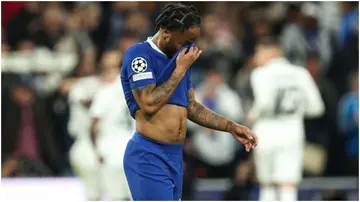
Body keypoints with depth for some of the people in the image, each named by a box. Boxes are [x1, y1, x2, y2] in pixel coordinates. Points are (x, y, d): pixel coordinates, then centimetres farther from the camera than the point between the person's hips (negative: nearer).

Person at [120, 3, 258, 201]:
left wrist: (231, 127, 14)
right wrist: (181, 70, -13)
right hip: (149, 157, -8)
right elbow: (149, 104, -20)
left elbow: (191, 107, 22)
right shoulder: (139, 54, -10)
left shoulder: (180, 61, 15)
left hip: (175, 157, 8)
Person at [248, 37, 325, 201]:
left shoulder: (261, 74, -4)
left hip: (267, 132, -2)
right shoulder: (300, 73, 8)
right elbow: (316, 107, 6)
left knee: (267, 185, 15)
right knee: (288, 188, -5)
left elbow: (264, 101, -21)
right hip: (292, 132, 2)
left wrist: (253, 115, -2)